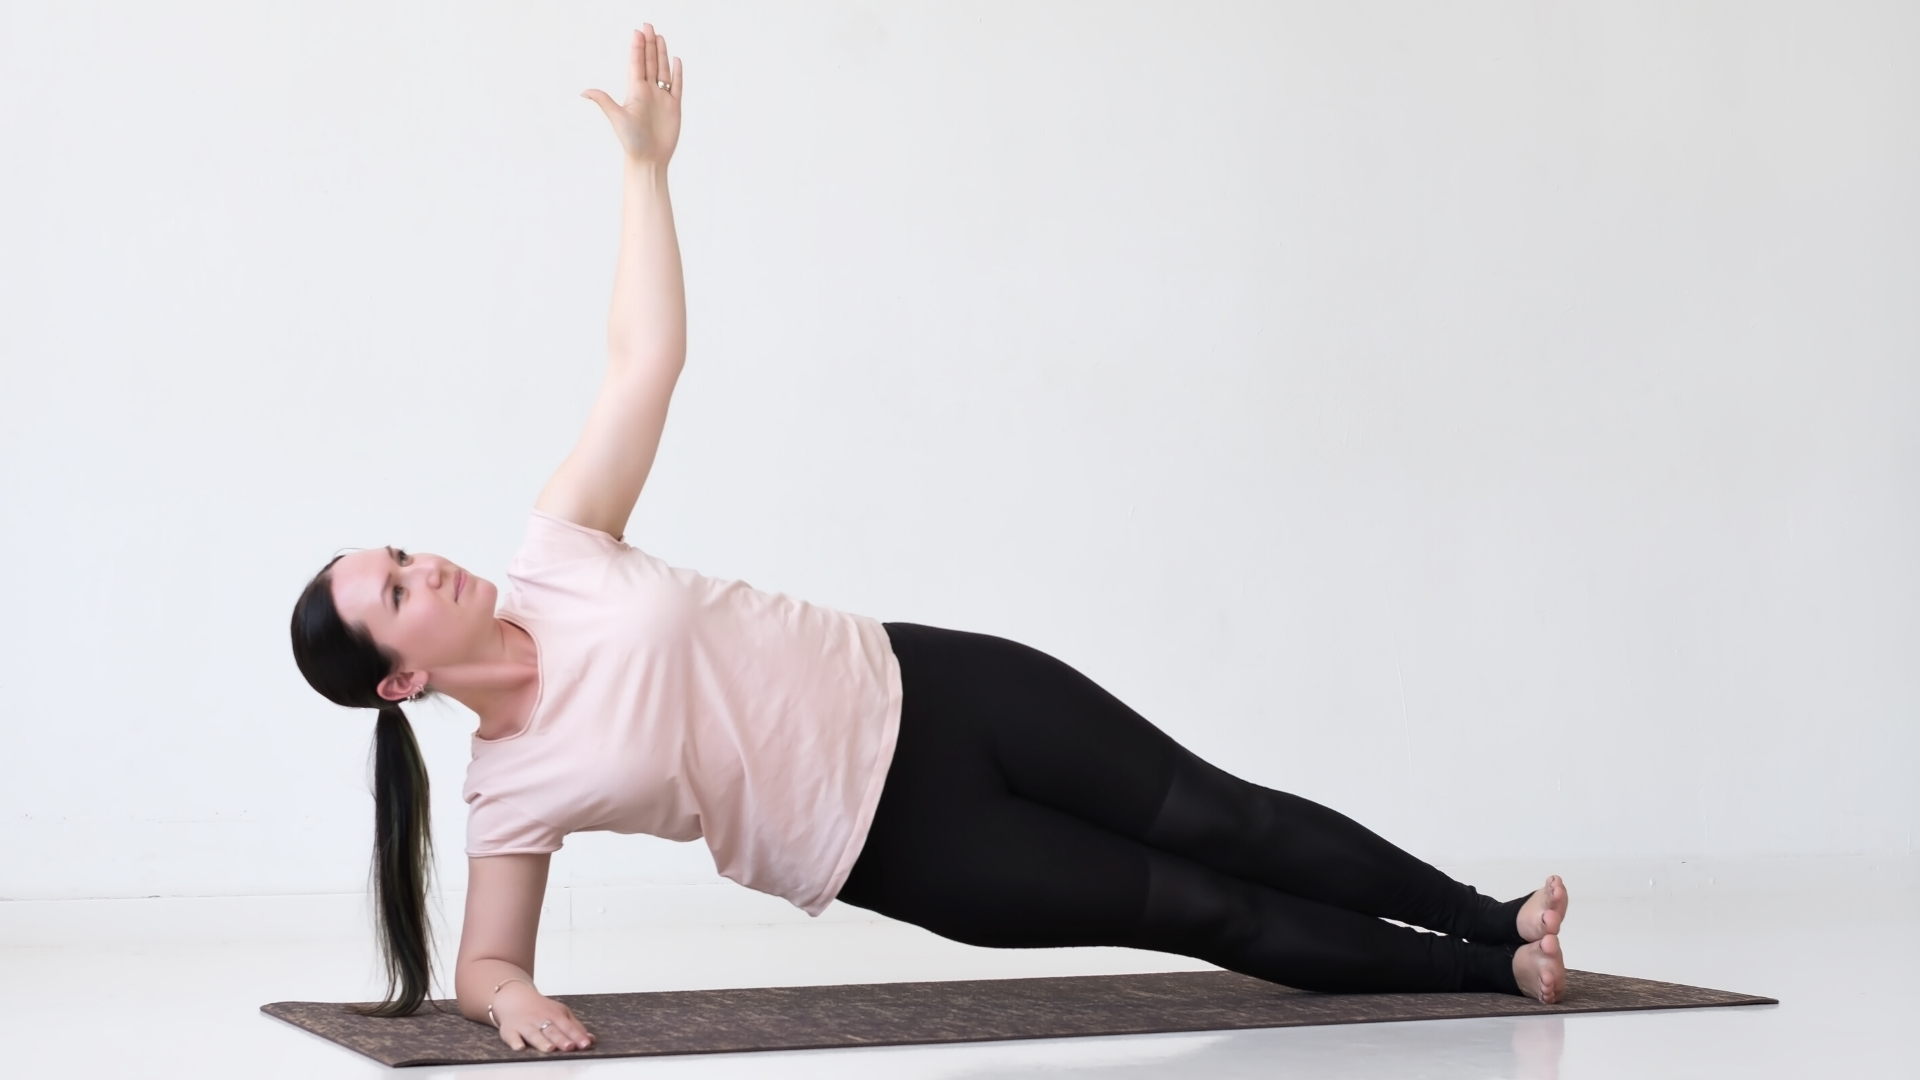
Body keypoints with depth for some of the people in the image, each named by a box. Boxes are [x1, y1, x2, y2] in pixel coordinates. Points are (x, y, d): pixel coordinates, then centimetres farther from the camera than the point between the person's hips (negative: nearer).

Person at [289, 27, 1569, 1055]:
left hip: (921, 691, 3)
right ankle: (1489, 973, 11)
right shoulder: (510, 792, -10)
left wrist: (647, 161, -7)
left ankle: (1494, 928, 14)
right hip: (896, 846, -3)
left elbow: (648, 357, -4)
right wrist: (511, 998, -28)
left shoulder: (556, 555, -4)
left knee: (1217, 820, 1)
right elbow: (484, 963, -3)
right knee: (1201, 911, -1)